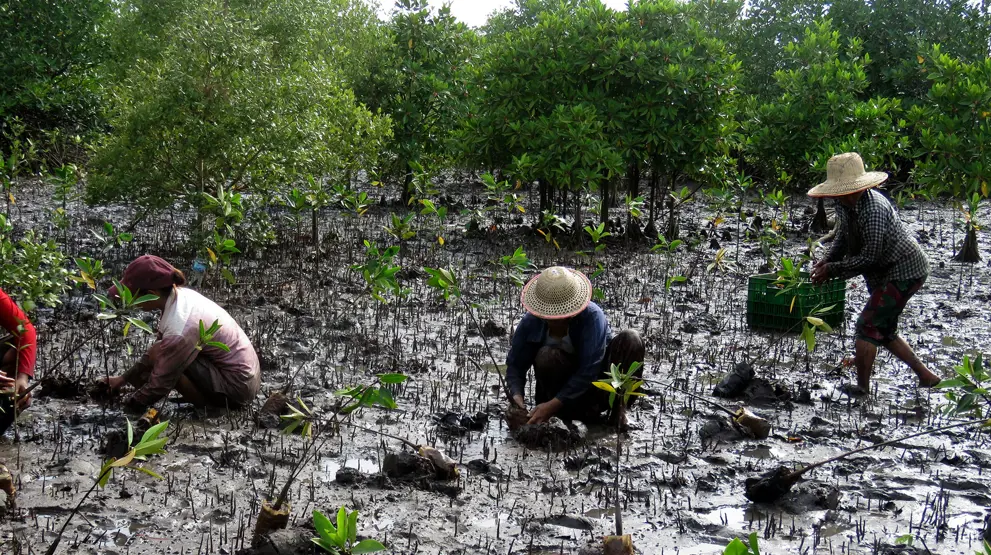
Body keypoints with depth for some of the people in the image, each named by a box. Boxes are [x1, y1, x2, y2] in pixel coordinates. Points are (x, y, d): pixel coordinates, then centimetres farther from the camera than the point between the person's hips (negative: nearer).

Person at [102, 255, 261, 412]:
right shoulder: (179, 294, -3)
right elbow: (159, 348, 10)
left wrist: (127, 404, -1)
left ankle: (209, 407, -1)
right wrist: (124, 378, 14)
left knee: (159, 357, -15)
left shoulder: (179, 332, -28)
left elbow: (160, 383, -17)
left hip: (237, 386, -9)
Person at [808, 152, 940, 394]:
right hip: (885, 273, 10)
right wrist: (827, 261, -6)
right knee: (884, 330, 17)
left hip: (905, 271, -10)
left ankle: (862, 388, -2)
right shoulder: (844, 203, -3)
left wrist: (832, 269, -22)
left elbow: (869, 258, -29)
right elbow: (843, 238, 11)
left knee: (868, 325, -11)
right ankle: (926, 376, 26)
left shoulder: (874, 208, -31)